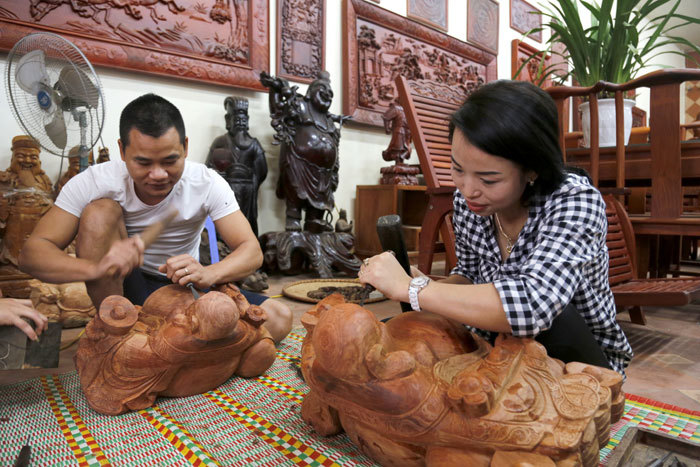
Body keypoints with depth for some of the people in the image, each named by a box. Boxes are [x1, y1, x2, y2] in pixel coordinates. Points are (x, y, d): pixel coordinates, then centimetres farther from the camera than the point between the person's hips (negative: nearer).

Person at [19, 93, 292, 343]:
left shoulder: (207, 184, -16)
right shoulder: (94, 183, -17)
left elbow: (252, 252, -21)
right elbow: (30, 254, -21)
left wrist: (208, 274, -44)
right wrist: (95, 267, -44)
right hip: (120, 289, 0)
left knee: (278, 320, -19)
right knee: (100, 210, -26)